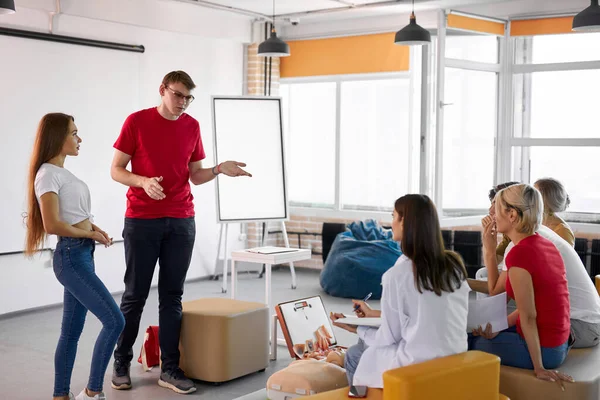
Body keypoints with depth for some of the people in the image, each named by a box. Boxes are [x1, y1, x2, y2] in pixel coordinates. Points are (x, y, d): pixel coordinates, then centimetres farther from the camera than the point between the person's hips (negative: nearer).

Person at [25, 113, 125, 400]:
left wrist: (92, 228, 6)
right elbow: (53, 225, -21)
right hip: (71, 256, -9)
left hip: (82, 255, 9)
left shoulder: (62, 172, 16)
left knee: (72, 330, 11)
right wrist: (90, 234, -9)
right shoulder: (48, 174, -13)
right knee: (114, 321, -11)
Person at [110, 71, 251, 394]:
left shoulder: (192, 127, 8)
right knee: (135, 295, 4)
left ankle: (170, 369, 10)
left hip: (181, 222, 3)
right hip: (142, 221, -3)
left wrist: (219, 169, -7)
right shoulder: (137, 121, -3)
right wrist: (143, 181, -20)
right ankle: (121, 363, 20)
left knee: (172, 296, 6)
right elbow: (116, 170, -2)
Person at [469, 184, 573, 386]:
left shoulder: (519, 253, -23)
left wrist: (539, 368, -14)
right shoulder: (546, 245, 4)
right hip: (558, 344, 8)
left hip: (540, 349, -8)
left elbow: (528, 316, -19)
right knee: (481, 332, 25)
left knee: (469, 343, 14)